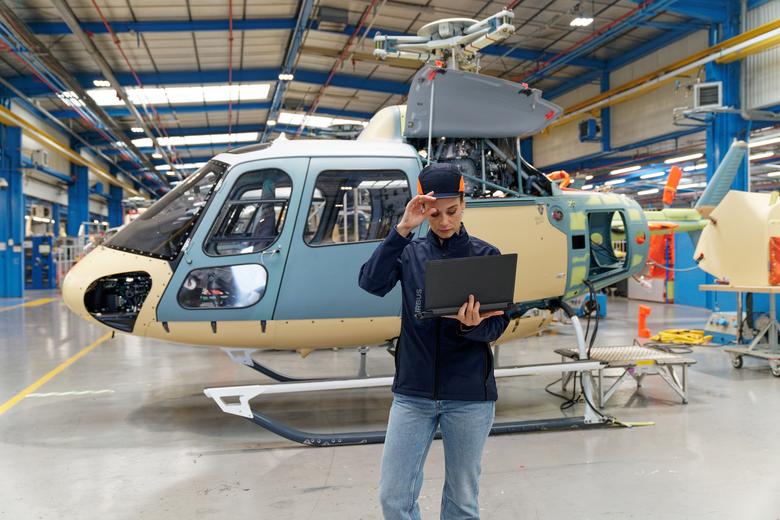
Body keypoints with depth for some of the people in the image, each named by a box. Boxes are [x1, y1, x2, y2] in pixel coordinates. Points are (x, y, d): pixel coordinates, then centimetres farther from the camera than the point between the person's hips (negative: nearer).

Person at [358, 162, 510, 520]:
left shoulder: (486, 255, 1)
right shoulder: (409, 252, 3)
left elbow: (497, 324, -2)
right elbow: (371, 283, -15)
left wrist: (471, 326, -24)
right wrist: (402, 230, -22)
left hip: (470, 394, -1)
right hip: (413, 391, 1)